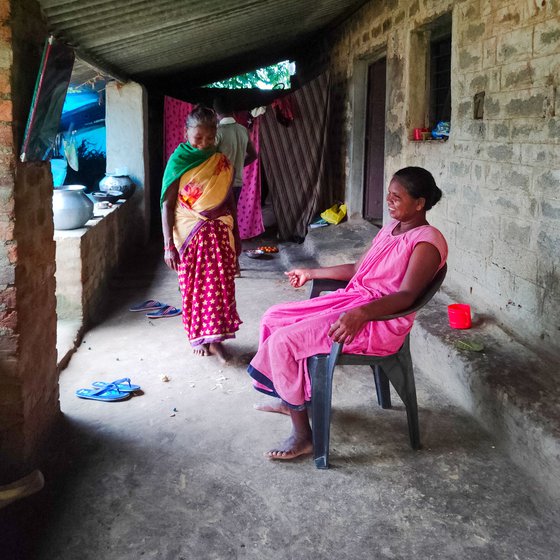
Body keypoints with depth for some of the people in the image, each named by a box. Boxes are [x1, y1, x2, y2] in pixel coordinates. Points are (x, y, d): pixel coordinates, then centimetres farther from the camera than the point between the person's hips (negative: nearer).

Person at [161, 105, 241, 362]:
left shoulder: (222, 163, 4)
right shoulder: (178, 162, -6)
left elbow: (230, 202, 11)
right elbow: (167, 205, -7)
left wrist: (235, 237, 12)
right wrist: (169, 244, -13)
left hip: (218, 234, 3)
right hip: (189, 234, -2)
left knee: (220, 284, 0)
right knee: (193, 286, 5)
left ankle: (214, 336, 10)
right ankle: (198, 336, 20)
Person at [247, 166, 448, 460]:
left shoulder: (427, 241, -14)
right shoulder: (392, 227, 14)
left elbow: (406, 295, -25)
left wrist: (361, 313, -41)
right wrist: (311, 273, 28)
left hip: (379, 320, -9)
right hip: (351, 298, 10)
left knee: (285, 340, -20)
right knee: (275, 316, 7)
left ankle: (302, 435, -7)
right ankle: (289, 399, 22)